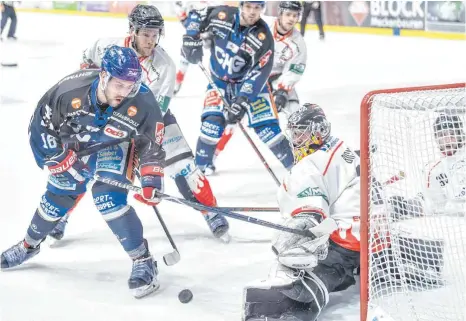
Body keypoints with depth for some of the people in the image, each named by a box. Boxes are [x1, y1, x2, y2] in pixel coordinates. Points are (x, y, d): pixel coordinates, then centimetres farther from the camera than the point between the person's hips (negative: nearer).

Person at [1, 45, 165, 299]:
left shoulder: (143, 103, -33)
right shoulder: (70, 90, -35)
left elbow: (151, 144, -16)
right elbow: (42, 124, -18)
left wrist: (151, 179, -26)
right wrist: (61, 160, -18)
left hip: (115, 146, -2)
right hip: (75, 146, 2)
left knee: (109, 198, -23)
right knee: (57, 196, 12)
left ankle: (143, 262, -13)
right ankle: (30, 245, 40)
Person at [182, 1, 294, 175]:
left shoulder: (263, 37, -23)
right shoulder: (222, 15, -18)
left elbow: (259, 73, -25)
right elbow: (195, 16, 0)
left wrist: (242, 101, -32)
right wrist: (191, 40, -16)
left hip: (249, 82, -1)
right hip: (219, 80, 1)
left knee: (266, 125, -10)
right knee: (213, 119, -17)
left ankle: (293, 165, -1)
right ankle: (202, 164, 1)